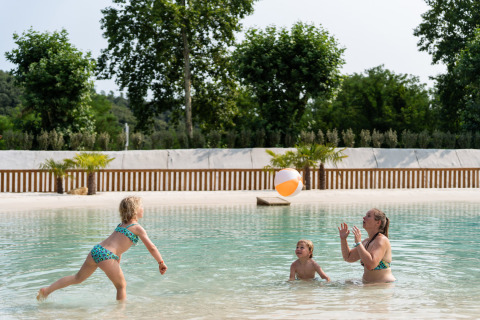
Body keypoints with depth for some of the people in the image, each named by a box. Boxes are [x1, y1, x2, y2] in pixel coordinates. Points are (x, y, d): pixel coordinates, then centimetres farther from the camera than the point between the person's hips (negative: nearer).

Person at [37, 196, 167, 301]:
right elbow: (151, 247, -1)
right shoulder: (137, 228, 1)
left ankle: (47, 289, 16)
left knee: (78, 278, 20)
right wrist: (161, 263, 9)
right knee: (121, 286, 10)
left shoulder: (122, 224, 25)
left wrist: (117, 264, 38)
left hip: (96, 250, 8)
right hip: (106, 255, -8)